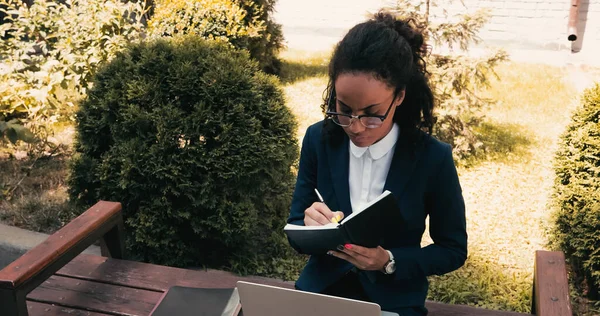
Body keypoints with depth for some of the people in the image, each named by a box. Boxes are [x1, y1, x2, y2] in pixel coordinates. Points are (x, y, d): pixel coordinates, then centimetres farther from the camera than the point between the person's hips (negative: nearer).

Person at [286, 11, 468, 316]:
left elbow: (453, 250, -2)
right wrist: (310, 226, -22)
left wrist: (389, 262, -17)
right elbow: (295, 228, 0)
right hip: (320, 290, 1)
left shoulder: (433, 158, -13)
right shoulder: (319, 139, -7)